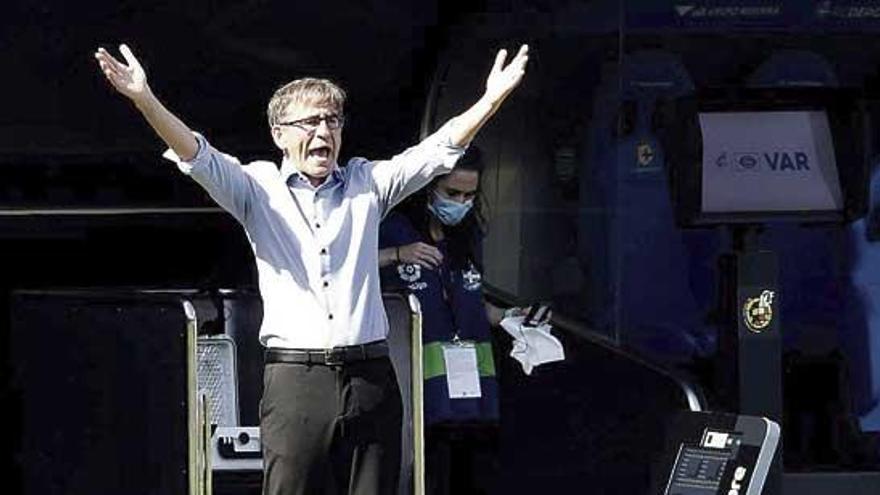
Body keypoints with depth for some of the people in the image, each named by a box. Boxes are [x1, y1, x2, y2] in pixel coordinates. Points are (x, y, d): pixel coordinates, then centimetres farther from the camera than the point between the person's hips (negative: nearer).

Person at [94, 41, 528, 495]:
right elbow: (198, 157, -7)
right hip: (295, 383, -3)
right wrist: (145, 100, -23)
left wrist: (493, 98, -6)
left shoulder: (367, 184, 15)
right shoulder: (258, 187, 7)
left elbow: (438, 150, 7)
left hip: (370, 377, 3)